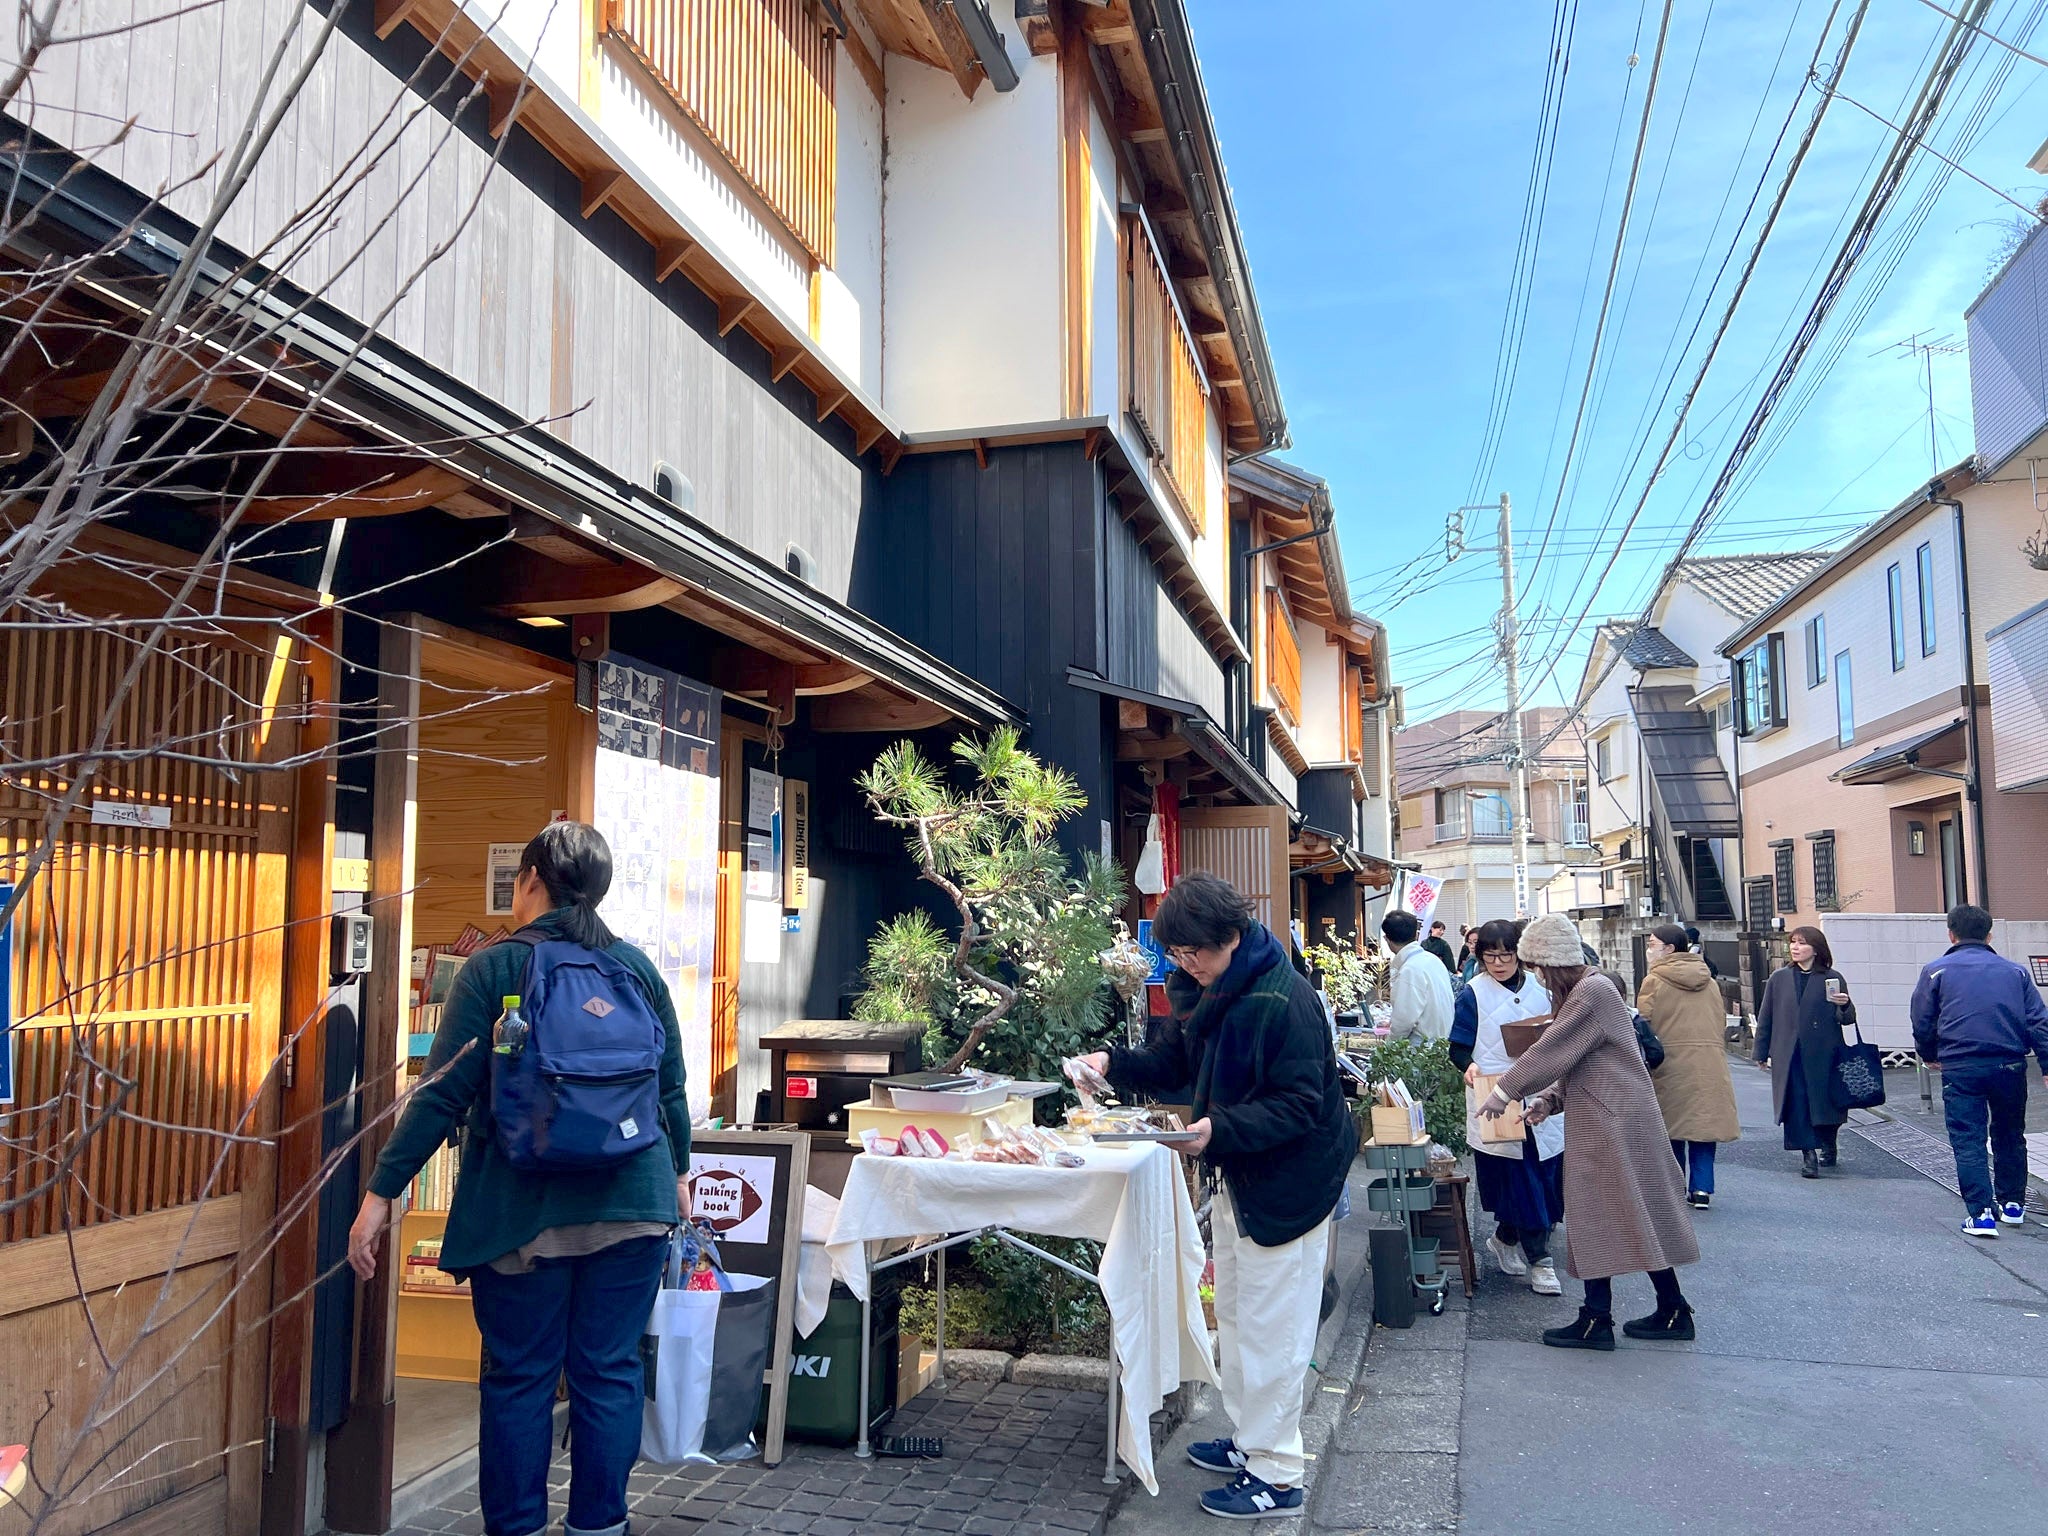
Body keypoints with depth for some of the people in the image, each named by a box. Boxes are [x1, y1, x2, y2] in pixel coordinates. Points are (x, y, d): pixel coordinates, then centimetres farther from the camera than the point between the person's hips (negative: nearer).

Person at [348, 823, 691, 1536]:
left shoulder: (493, 967, -5)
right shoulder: (637, 967, 4)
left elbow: (444, 1094, -9)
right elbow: (671, 1089, 10)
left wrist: (382, 1192, -4)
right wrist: (676, 1171, 26)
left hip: (522, 1208, -2)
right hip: (631, 1202, 3)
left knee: (518, 1377, 10)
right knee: (610, 1372, 10)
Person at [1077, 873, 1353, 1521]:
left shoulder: (1281, 1000, -26)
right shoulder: (1204, 992, 3)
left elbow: (1298, 1104, -28)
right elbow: (1174, 1065, 10)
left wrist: (1219, 1129, -36)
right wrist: (1114, 1063, -8)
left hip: (1289, 1181, -10)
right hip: (1238, 1174, 10)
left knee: (1269, 1327, -1)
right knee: (1234, 1314, 20)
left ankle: (1275, 1474, 12)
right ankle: (1247, 1441, 36)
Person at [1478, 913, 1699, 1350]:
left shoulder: (1591, 993, -18)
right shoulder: (1586, 990, 15)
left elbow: (1551, 1052, -19)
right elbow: (1573, 1061, 18)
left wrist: (1505, 1092, -10)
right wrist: (1549, 1099, 5)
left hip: (1613, 1123, -10)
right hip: (1603, 1122, 10)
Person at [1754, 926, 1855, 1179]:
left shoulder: (1832, 979, 2)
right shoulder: (1779, 978, 8)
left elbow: (1847, 1020, 3)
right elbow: (1766, 1017, 11)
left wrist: (1844, 1006, -20)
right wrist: (1762, 1052, 11)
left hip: (1824, 1055, -1)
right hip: (1789, 1055, 1)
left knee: (1826, 1104, 8)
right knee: (1797, 1106, -6)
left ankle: (1829, 1147, 34)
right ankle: (1808, 1155, 0)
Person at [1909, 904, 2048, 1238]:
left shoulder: (1936, 970, 3)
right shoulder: (2015, 970, 10)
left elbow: (1922, 1022, 5)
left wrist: (1930, 1056, 22)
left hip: (1961, 1068, -3)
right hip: (2010, 1065, 3)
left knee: (1968, 1141, 0)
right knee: (2010, 1136, 19)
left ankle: (1981, 1213, -6)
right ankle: (2012, 1204, 30)